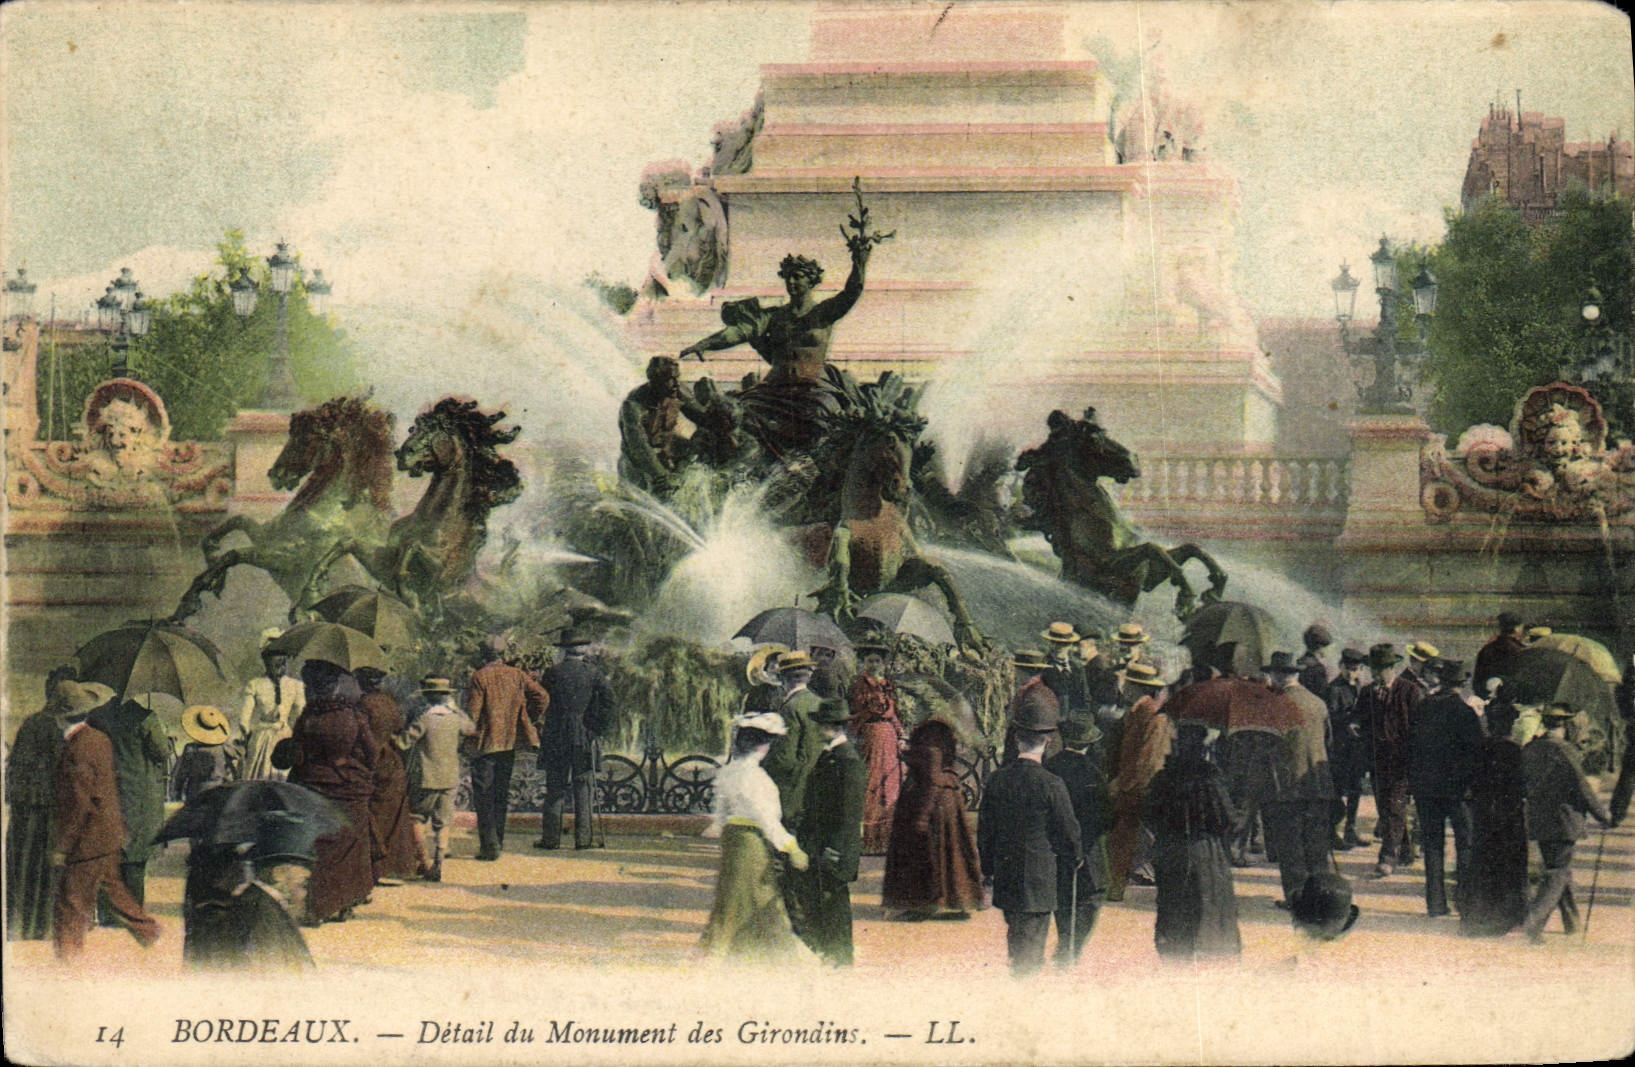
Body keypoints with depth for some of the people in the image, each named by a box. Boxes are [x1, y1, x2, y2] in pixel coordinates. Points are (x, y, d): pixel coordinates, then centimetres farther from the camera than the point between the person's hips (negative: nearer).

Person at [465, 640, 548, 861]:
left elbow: (472, 712, -12)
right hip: (510, 743, 5)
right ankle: (497, 843, 17)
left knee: (483, 798, -2)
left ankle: (489, 847, -9)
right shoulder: (516, 675, 6)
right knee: (501, 796, 15)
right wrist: (528, 722, 11)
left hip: (485, 743, -5)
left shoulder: (480, 677, -9)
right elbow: (542, 697, 1)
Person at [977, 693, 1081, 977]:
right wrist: (1076, 858, 13)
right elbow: (1068, 829, -7)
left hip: (1006, 876, 5)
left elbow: (984, 829, 7)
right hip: (1039, 879, -5)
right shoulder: (1051, 784, -16)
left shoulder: (996, 780, -2)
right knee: (1033, 941, 1)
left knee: (1015, 940, 19)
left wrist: (988, 868, 20)